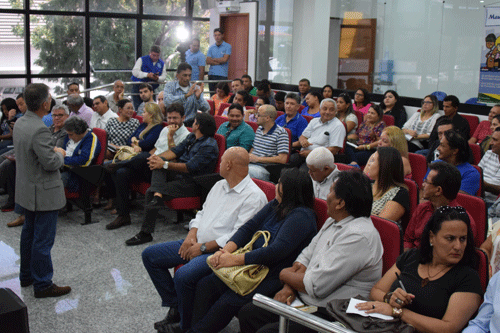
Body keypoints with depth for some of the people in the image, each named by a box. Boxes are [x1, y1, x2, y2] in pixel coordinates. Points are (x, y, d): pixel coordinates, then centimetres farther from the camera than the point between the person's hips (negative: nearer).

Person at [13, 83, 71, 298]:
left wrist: (52, 151, 12)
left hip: (26, 190, 10)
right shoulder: (39, 130, -27)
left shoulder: (20, 123, 3)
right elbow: (51, 163, -25)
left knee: (29, 233, 22)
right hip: (44, 193, -10)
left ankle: (26, 276, 36)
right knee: (43, 240, 0)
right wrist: (60, 154, -5)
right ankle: (43, 285, 10)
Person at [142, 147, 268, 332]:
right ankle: (175, 306, 9)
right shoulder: (219, 185, 14)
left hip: (219, 251, -9)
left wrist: (203, 247, -19)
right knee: (150, 255, 5)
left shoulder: (254, 197, -15)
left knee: (183, 276, -33)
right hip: (197, 243, 10)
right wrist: (192, 235, 0)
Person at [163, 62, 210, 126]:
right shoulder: (169, 86, 3)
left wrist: (198, 97, -23)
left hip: (191, 123, 0)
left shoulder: (196, 88, 8)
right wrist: (186, 95, -28)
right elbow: (167, 102, -19)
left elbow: (206, 109, -3)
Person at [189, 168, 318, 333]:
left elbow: (277, 251, -25)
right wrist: (226, 250, -9)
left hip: (274, 277, -9)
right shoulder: (275, 205, 12)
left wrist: (236, 260, -24)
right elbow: (248, 228, 9)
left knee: (228, 302, -24)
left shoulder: (301, 217, -16)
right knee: (205, 285, -6)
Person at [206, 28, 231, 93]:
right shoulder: (211, 47, 13)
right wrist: (220, 62, -5)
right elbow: (208, 61, 3)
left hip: (222, 75, -4)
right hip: (211, 74, 4)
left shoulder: (227, 46, 2)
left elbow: (225, 59, -9)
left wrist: (213, 59, 3)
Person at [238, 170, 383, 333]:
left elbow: (316, 286, -24)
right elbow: (306, 256, 14)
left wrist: (286, 275, -5)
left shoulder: (359, 236, -25)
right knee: (247, 313, 5)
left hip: (330, 316, -10)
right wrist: (289, 286, -4)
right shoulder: (333, 222, 9)